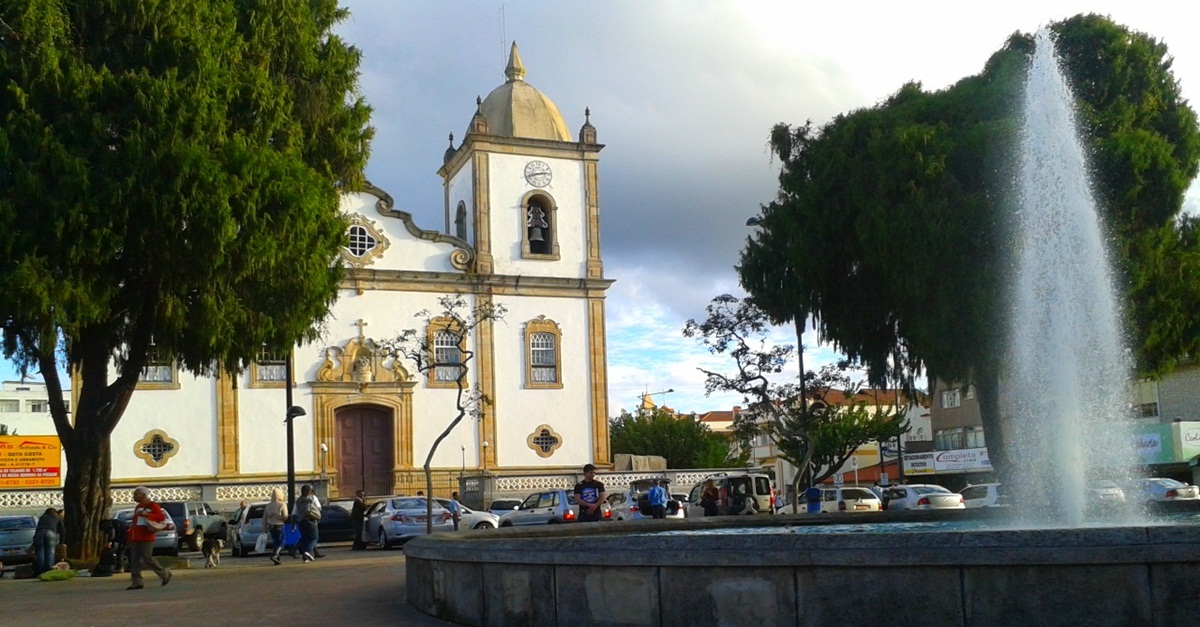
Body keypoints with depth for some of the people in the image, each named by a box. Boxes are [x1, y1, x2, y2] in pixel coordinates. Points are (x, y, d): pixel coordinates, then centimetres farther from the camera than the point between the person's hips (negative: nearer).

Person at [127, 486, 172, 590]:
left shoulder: (152, 505, -5)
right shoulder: (138, 507, 21)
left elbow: (162, 517, -14)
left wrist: (147, 514, -22)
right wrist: (130, 531, 13)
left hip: (146, 538, -9)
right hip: (135, 538, 9)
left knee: (147, 559, -9)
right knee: (134, 560, 2)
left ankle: (165, 574, 7)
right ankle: (136, 582, 3)